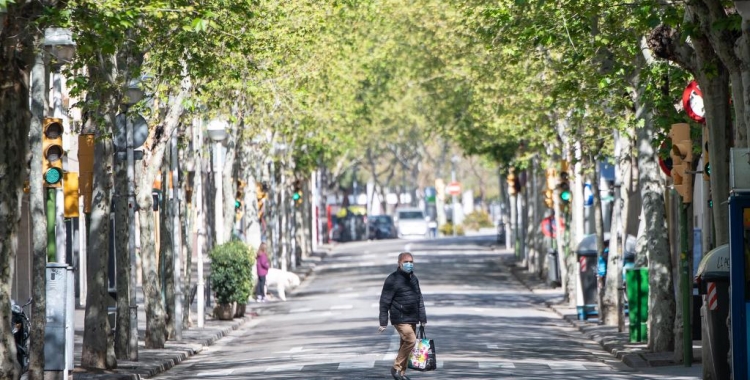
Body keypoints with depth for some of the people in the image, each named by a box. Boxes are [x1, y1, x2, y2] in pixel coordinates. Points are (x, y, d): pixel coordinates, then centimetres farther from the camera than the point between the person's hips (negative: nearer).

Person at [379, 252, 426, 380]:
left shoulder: (414, 278, 12)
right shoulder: (393, 279, -10)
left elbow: (419, 299, 19)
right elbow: (384, 301, -9)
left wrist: (422, 317, 15)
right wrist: (383, 322, -11)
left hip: (412, 319, 7)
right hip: (400, 319, -7)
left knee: (405, 344, 9)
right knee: (411, 340, -19)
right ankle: (396, 368, -8)